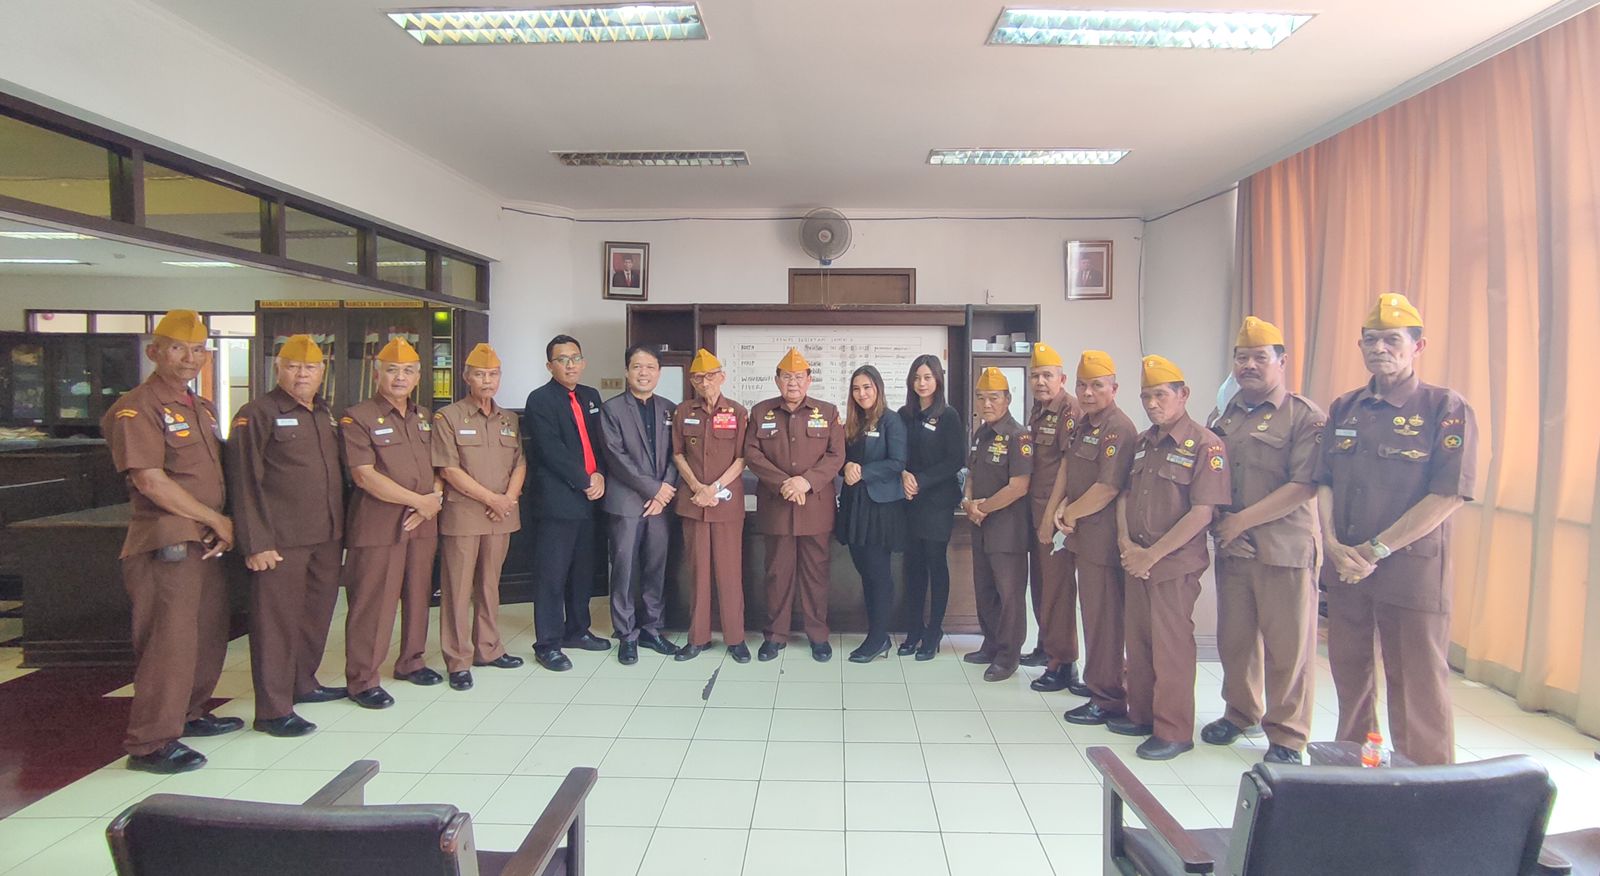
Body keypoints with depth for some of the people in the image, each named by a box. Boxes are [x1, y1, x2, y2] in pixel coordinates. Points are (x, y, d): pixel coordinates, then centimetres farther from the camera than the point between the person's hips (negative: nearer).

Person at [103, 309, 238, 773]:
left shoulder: (202, 409, 17)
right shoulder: (136, 408, -10)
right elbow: (150, 480, -19)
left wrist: (221, 526, 2)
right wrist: (217, 519, -13)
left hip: (206, 542, 9)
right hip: (166, 543, -9)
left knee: (210, 633, 16)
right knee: (168, 642, -6)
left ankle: (189, 714, 32)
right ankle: (151, 743, 5)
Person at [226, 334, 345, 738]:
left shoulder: (326, 416, 16)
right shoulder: (257, 414, -6)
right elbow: (244, 483, -11)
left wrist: (340, 530, 17)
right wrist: (256, 543, -15)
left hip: (326, 538, 7)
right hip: (281, 542, -7)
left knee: (318, 614, 16)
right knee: (277, 621, -2)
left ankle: (303, 683, 33)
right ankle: (273, 709, 5)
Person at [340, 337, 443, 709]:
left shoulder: (424, 419, 15)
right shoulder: (357, 418, -6)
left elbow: (438, 466, 17)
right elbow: (364, 475, -15)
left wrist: (436, 500, -4)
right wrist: (419, 500, -15)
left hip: (422, 524, 6)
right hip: (377, 525, -6)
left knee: (418, 595, 14)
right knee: (373, 602, -2)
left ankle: (410, 661, 29)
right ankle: (362, 679, 9)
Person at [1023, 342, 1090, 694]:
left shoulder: (1070, 410, -13)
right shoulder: (1037, 410, 13)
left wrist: (1052, 514, -17)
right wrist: (1035, 511, 13)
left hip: (1057, 512, -9)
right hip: (1035, 510, 9)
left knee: (1058, 584, -4)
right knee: (1039, 581, 18)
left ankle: (1063, 663, 4)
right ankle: (1047, 647, 33)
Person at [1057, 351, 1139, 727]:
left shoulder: (1119, 429, -16)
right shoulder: (1082, 425, 13)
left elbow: (1108, 488, -23)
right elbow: (1067, 464, 15)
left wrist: (1070, 513, -10)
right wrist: (1063, 507, -2)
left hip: (1103, 537, -9)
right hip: (1082, 534, 9)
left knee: (1102, 618, -1)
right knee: (1092, 612, 19)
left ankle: (1107, 699, 10)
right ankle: (1095, 681, 32)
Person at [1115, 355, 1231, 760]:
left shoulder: (1205, 445, -11)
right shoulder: (1142, 443, 11)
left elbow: (1202, 513, -16)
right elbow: (1124, 495, 14)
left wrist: (1152, 554, -15)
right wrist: (1126, 543, -3)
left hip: (1175, 564, -7)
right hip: (1137, 560, 7)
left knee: (1171, 646, 0)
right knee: (1137, 640, 13)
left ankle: (1173, 731, 12)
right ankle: (1141, 715, 28)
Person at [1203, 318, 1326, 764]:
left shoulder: (1305, 416, -6)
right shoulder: (1224, 416, 13)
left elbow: (1305, 485, -15)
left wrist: (1243, 519, -14)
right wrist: (1218, 523, 2)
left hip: (1284, 548, -5)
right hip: (1231, 547, 6)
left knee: (1287, 646, 2)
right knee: (1234, 637, 14)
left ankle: (1286, 737, 15)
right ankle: (1241, 714, 33)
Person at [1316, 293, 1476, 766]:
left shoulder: (1447, 409, -6)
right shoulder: (1343, 408, 10)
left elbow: (1448, 495, -13)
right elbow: (1324, 482, 8)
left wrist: (1376, 550, -15)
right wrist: (1332, 542, -8)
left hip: (1411, 568, -5)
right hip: (1344, 566, 5)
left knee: (1417, 686, 2)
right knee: (1349, 673, 16)